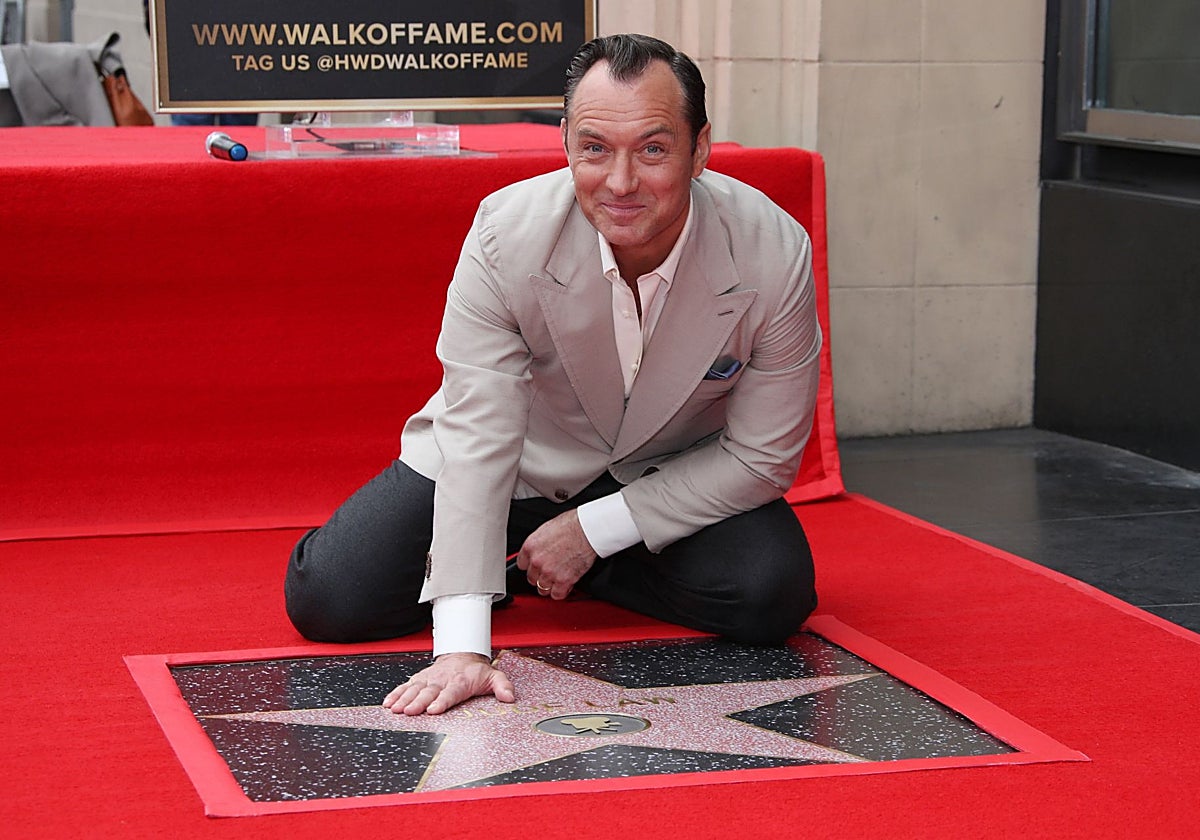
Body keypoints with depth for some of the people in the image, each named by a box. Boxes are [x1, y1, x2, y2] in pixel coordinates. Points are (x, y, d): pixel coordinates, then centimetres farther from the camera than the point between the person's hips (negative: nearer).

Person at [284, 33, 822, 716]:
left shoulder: (776, 255, -27)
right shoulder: (507, 235, -29)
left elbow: (763, 455, -16)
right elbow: (477, 436, -31)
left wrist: (594, 530, -20)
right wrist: (462, 645, -39)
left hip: (673, 476, 1)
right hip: (528, 462, -1)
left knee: (772, 594, -28)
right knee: (327, 598, -14)